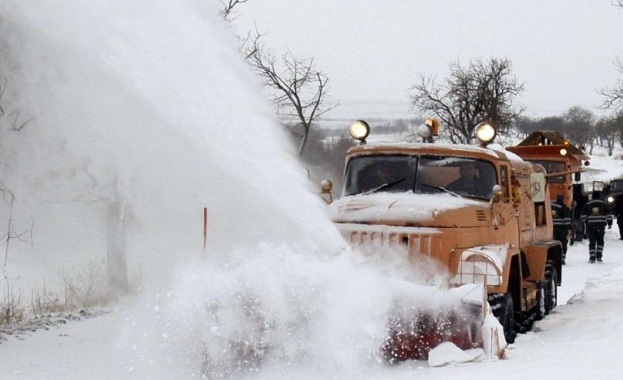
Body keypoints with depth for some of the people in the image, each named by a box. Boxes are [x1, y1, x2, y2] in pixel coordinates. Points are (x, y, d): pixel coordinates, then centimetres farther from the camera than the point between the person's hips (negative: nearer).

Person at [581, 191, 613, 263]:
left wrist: (586, 222, 18)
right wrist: (610, 223, 9)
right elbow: (608, 214, 2)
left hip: (590, 225, 0)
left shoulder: (587, 204, 4)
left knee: (592, 242, 3)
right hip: (601, 225, 0)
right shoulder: (604, 204, 4)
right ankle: (599, 256, 3)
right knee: (600, 241, 12)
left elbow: (583, 215, 3)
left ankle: (592, 258, -3)